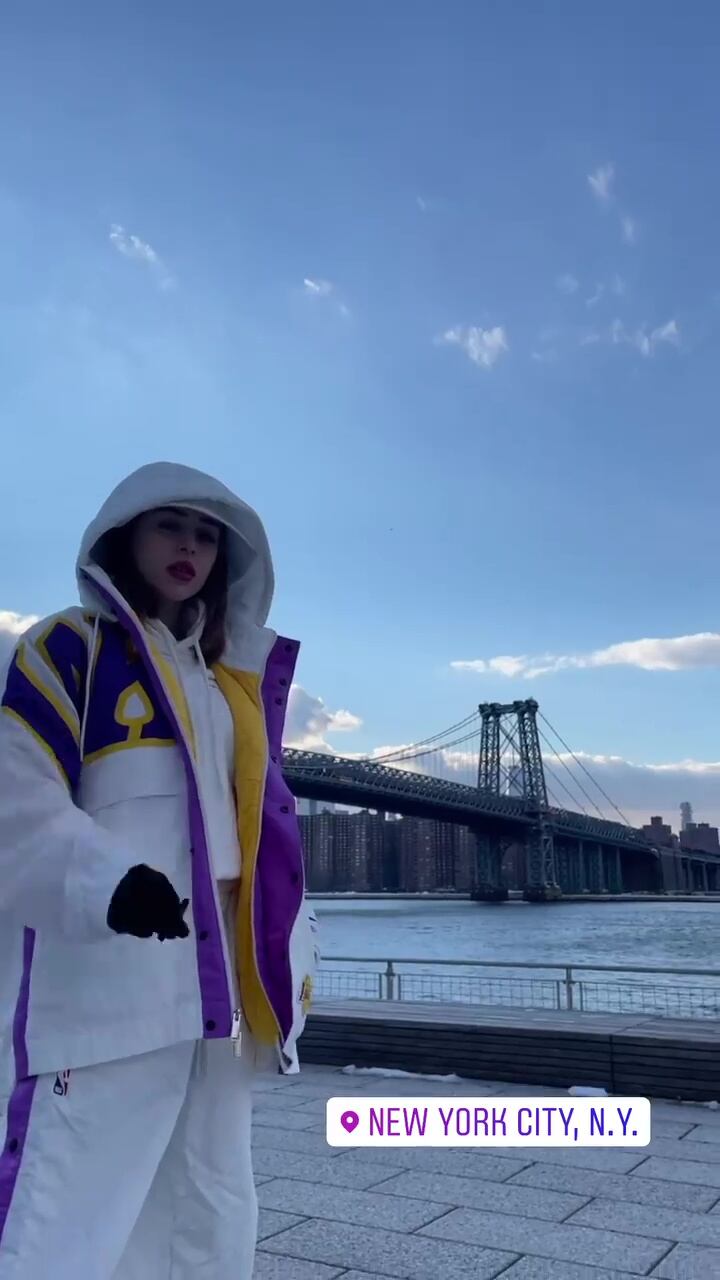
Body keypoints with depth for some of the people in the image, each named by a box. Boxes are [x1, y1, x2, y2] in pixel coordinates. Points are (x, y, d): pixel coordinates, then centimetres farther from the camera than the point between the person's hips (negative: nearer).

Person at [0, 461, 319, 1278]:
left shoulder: (231, 679, 19)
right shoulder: (67, 648, 0)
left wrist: (290, 944, 15)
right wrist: (107, 881, -30)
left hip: (217, 978, 7)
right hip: (103, 977, -6)